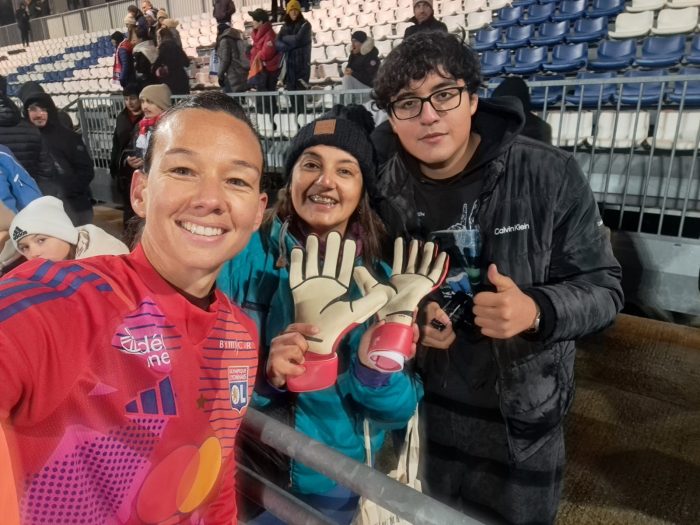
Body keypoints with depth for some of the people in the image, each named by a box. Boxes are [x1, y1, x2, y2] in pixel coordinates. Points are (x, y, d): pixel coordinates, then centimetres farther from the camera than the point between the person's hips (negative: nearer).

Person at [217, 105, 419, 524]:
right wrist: (263, 374, -32)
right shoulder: (244, 255, -14)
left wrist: (375, 364, -33)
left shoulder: (380, 277, -11)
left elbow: (399, 411, -13)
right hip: (248, 471, 0)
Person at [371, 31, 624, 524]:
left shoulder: (550, 176, -17)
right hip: (422, 408, 3)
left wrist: (536, 311, -30)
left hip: (522, 414, -2)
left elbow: (604, 287, -10)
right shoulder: (387, 191, -8)